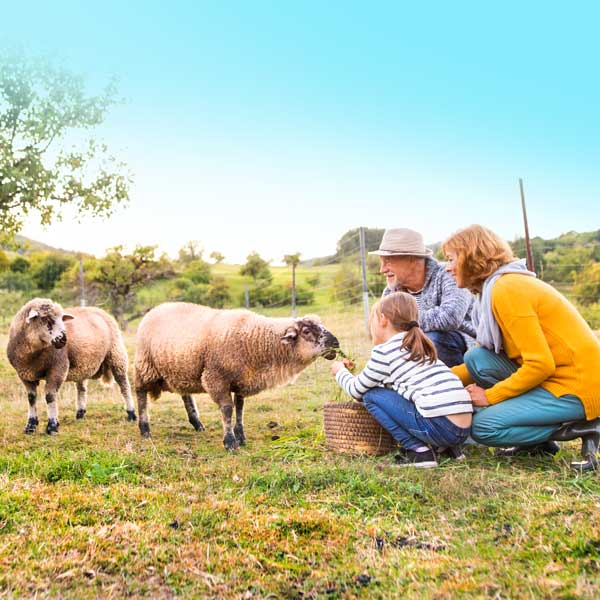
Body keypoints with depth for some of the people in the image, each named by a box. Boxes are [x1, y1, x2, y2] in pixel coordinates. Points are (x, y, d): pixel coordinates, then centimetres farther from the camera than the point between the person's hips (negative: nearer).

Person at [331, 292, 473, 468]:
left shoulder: (384, 351, -1)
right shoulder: (420, 347, 22)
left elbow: (357, 390, 10)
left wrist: (340, 371, 30)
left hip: (439, 426, -8)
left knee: (372, 395, 4)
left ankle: (419, 451, 0)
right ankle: (449, 447, 20)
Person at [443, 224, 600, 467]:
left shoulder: (507, 289, -19)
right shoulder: (497, 287, 11)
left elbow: (540, 364, -23)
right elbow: (483, 363, 12)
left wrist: (490, 395, -13)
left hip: (578, 386, -9)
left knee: (483, 427, -14)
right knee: (476, 358, -2)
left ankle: (578, 428, -1)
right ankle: (538, 439, 6)